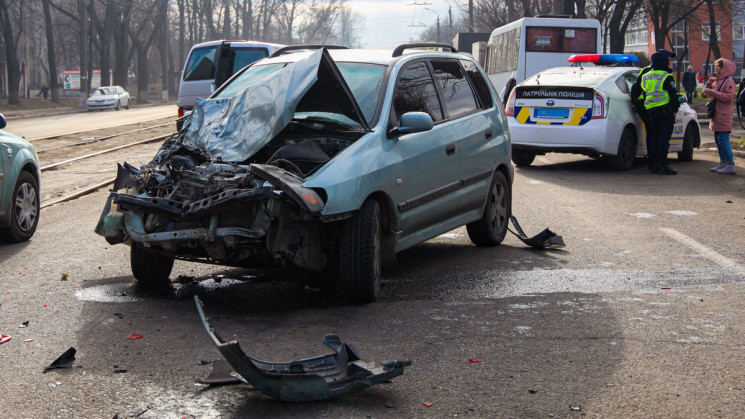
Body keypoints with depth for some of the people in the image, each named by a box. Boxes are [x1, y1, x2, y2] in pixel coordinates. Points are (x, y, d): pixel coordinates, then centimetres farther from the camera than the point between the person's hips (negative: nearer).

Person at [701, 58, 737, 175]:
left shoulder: (729, 81, -8)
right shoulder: (716, 81, 18)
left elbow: (729, 97, -20)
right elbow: (704, 94, 16)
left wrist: (712, 92, -20)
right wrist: (708, 84, 0)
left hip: (724, 117, -9)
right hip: (716, 116, 9)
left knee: (723, 141, -13)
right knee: (718, 141, 12)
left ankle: (730, 165, -13)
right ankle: (723, 163, 18)